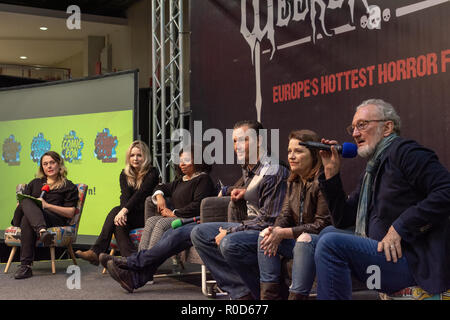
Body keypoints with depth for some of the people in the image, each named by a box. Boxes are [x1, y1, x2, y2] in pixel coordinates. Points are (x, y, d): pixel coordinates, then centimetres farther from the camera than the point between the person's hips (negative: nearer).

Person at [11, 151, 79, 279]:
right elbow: (19, 204, 23)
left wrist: (47, 205, -9)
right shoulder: (35, 183, 32)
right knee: (26, 202, -33)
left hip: (54, 220, -3)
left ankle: (26, 265, -48)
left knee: (27, 219, -37)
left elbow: (70, 213, 5)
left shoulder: (68, 186, 17)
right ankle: (42, 231, -59)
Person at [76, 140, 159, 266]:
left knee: (116, 213, -27)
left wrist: (125, 210, -36)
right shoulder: (125, 174, 11)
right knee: (117, 217, -29)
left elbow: (140, 193, -22)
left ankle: (96, 252, -37)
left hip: (145, 216, -5)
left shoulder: (152, 173, -5)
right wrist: (123, 211, -30)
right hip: (130, 214, 5)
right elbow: (125, 195, -8)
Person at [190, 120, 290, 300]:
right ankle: (242, 291, -6)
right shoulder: (247, 170, 11)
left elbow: (268, 221, -20)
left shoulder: (274, 172, -18)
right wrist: (237, 200, -3)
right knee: (199, 233, 4)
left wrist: (230, 232, -16)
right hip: (251, 227, 10)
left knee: (230, 244, -34)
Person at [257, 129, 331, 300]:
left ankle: (297, 295, -32)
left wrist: (284, 233, -20)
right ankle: (270, 294, -12)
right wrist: (276, 230, -16)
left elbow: (322, 224, -19)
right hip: (298, 240, 8)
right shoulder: (293, 182, 11)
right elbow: (285, 215, 9)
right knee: (265, 235, -8)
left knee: (304, 240, -36)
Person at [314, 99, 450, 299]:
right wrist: (331, 172, 10)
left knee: (331, 242, -21)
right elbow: (343, 220, 18)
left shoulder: (403, 151, -7)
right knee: (328, 233, 20)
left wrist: (399, 228, -20)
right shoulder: (372, 170, 20)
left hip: (415, 261, -10)